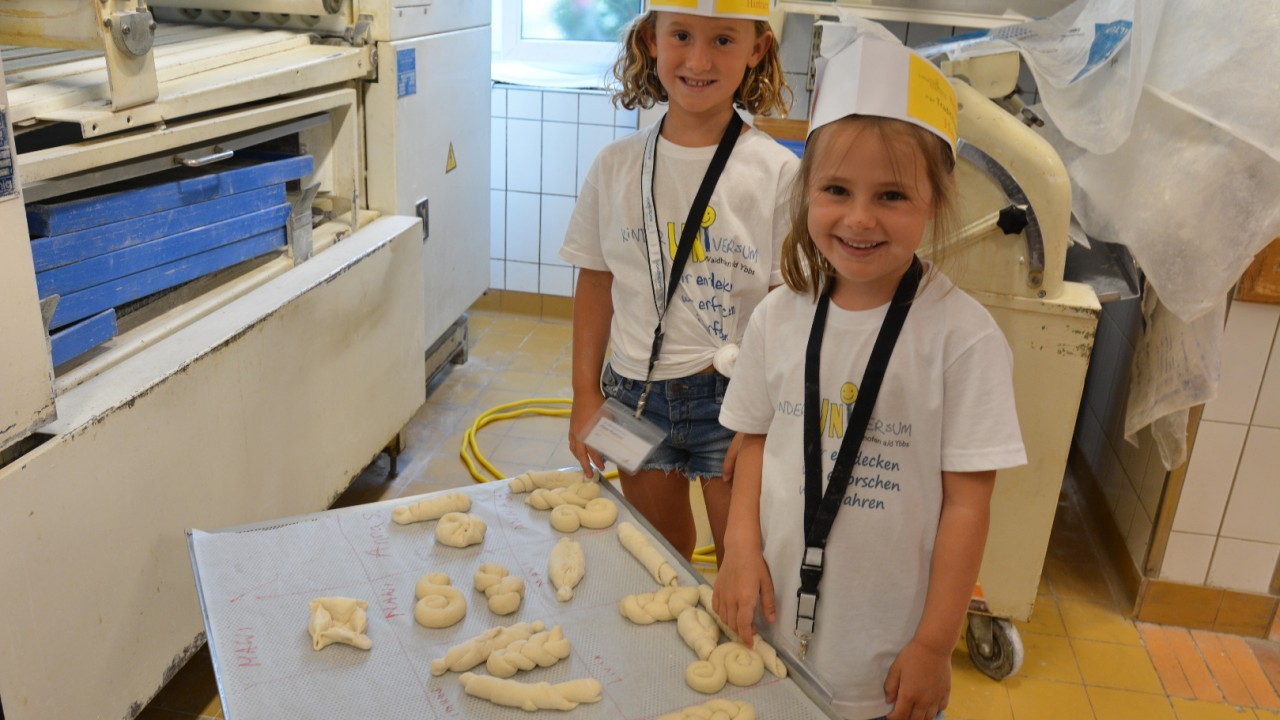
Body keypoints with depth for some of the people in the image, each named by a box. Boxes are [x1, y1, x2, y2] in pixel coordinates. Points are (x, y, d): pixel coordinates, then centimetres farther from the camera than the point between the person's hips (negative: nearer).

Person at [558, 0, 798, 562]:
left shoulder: (777, 173, -9)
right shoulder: (616, 166, 0)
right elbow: (595, 285, 6)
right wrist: (586, 393, 5)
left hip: (733, 395, -3)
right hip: (637, 394, 3)